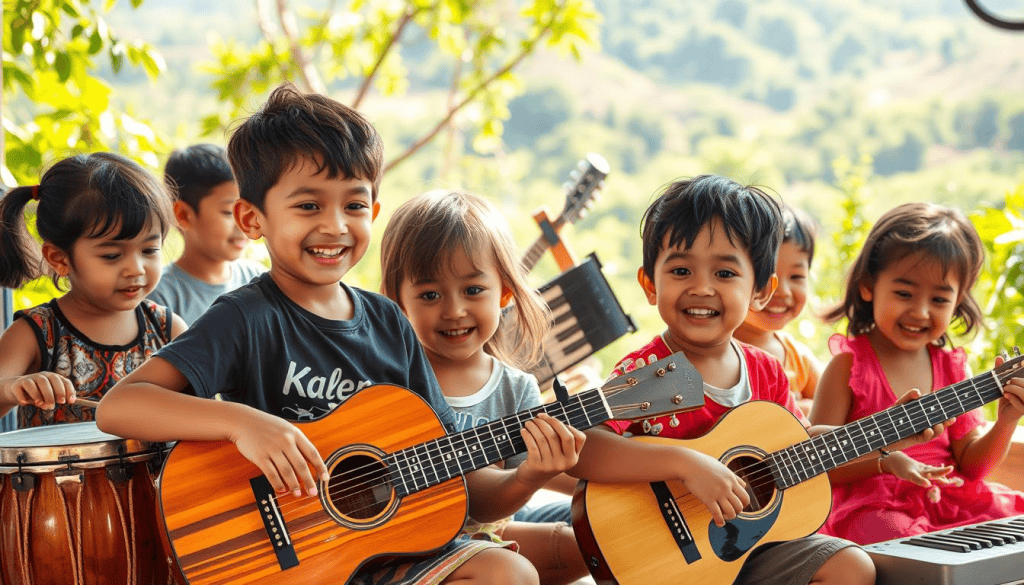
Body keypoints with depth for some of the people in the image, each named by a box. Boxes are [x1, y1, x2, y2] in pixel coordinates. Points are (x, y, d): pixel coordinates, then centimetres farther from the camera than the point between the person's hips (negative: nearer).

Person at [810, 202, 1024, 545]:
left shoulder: (952, 367, 11)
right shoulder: (848, 365, -3)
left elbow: (970, 463, 10)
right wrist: (886, 460, -21)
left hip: (948, 499, 6)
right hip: (873, 503, -5)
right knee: (901, 537, -35)